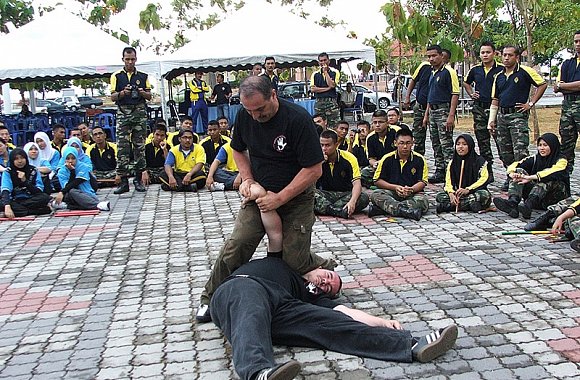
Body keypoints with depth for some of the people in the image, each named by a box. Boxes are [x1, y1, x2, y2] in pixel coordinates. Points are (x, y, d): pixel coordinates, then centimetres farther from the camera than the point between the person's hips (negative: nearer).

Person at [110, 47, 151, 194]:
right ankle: (123, 181, -4)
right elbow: (113, 97, 3)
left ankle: (138, 179, 9)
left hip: (140, 112, 1)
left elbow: (149, 96, 10)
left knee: (140, 146, 1)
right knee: (122, 147, -7)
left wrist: (142, 93, -12)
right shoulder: (116, 76, 8)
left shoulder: (143, 76, 11)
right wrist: (123, 93, -17)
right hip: (123, 112, -1)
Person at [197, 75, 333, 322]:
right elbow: (238, 149, 15)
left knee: (294, 260, -8)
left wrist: (280, 198, -21)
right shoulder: (245, 116, -6)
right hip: (260, 194, 4)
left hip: (296, 197, -3)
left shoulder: (298, 119, -22)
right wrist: (247, 179, -2)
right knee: (235, 246, -11)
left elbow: (314, 169, -21)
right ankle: (211, 298, 8)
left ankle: (326, 269, 26)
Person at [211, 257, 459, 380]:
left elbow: (345, 312, 19)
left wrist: (383, 322, 5)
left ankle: (412, 346, -31)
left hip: (278, 306, 2)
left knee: (333, 323, -20)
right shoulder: (285, 259, 39)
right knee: (252, 317, -39)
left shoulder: (312, 295, 33)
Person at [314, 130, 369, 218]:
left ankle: (323, 208, -30)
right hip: (326, 195, 0)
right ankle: (340, 211, -38)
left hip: (346, 194, 0)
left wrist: (352, 201, -37)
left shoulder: (349, 158, -9)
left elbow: (357, 184, -17)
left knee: (364, 198, -31)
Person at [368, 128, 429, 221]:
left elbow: (422, 182, 1)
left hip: (412, 194, 0)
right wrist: (395, 187, -13)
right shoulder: (387, 159, 1)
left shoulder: (419, 159, 1)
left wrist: (411, 189, -21)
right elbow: (377, 181, 2)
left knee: (423, 201, -33)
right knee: (375, 195, -29)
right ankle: (408, 210, -41)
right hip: (392, 193, 0)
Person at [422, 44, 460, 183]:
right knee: (436, 145, 11)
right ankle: (439, 172, 18)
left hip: (444, 111, -9)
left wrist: (451, 115, -21)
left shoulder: (448, 72, -10)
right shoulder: (433, 73, 17)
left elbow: (455, 94, -15)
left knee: (446, 145, -8)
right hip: (433, 112, 9)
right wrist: (426, 115, 19)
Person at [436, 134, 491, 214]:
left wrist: (467, 190, -26)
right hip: (457, 194, 2)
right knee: (440, 196, -20)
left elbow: (484, 179, -14)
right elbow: (448, 182, -2)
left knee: (484, 195, -36)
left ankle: (449, 205, -34)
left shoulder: (479, 161, -3)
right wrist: (451, 194, -24)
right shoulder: (452, 163, 7)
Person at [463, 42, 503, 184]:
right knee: (483, 142, 8)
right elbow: (466, 83, 28)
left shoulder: (501, 69, -4)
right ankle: (488, 172, 17)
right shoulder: (475, 70, 10)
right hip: (479, 108, 5)